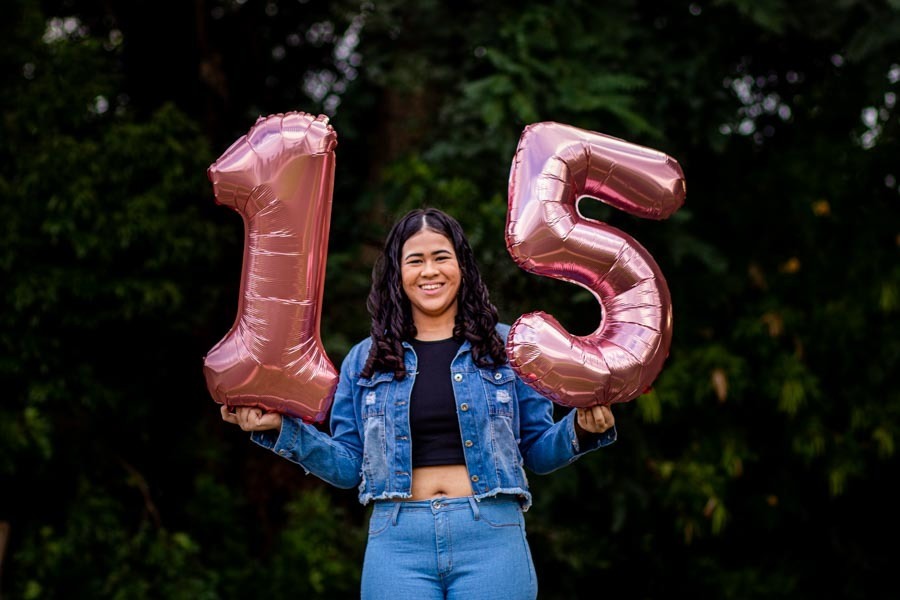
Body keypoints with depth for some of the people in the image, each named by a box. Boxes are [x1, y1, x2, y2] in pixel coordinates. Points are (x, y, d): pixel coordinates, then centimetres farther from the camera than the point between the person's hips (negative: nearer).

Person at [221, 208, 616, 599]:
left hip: (491, 538, -1)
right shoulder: (365, 360, 12)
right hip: (398, 543, 1)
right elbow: (348, 465, 12)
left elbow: (537, 450, 11)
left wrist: (582, 428, -8)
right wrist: (280, 428, 2)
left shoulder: (505, 346, 8)